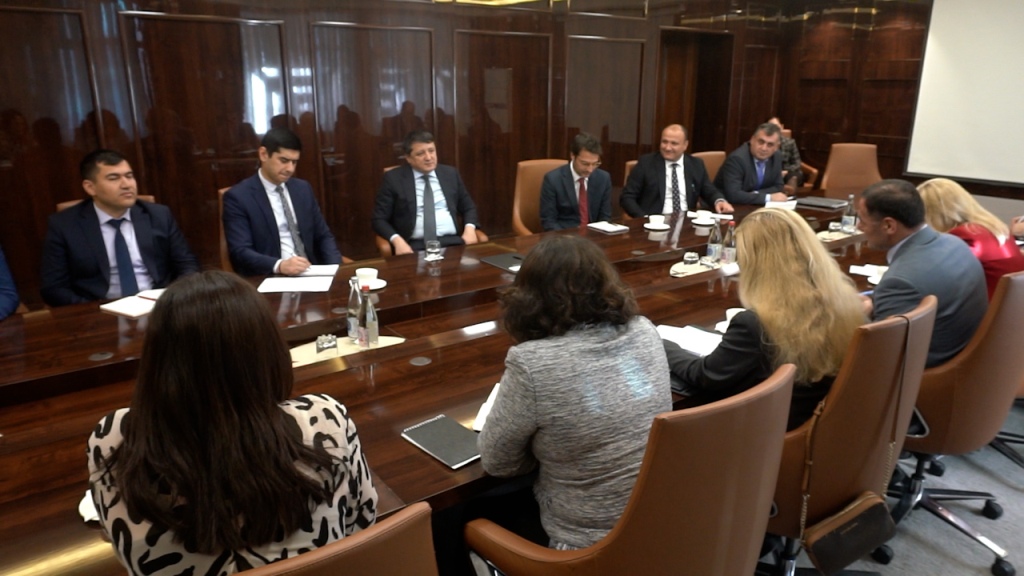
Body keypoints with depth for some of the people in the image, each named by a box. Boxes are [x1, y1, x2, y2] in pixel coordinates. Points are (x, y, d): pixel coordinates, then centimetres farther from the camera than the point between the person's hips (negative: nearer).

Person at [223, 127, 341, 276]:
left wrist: (335, 269, -3)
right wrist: (279, 265, -28)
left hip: (308, 273, 4)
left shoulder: (303, 189, 12)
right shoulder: (238, 197, -3)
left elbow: (323, 236, 15)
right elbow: (240, 252, -11)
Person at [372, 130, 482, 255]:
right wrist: (397, 241, -16)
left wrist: (469, 229, -1)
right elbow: (379, 219, 3)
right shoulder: (393, 178, 4)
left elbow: (468, 207, 21)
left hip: (453, 241, 4)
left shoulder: (450, 174, 14)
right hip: (415, 246, -3)